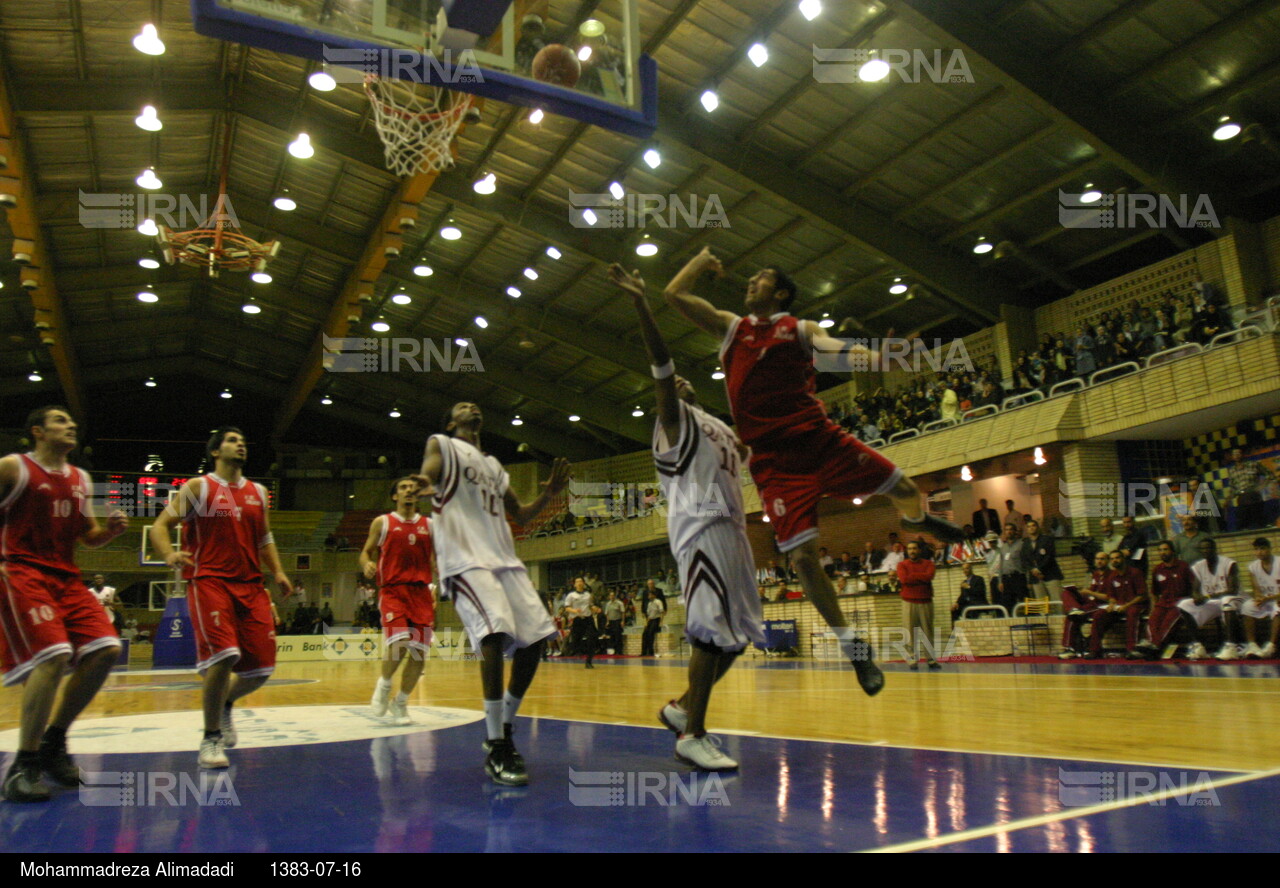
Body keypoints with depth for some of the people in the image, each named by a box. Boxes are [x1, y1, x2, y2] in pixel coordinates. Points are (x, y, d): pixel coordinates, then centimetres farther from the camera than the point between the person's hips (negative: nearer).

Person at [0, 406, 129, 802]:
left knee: (106, 650, -8)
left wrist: (111, 529, 1)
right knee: (54, 656, -24)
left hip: (67, 578, 7)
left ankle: (53, 742, 10)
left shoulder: (81, 479, 17)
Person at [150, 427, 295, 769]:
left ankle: (225, 704, 34)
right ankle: (211, 739, -2)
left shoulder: (258, 492, 16)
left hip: (250, 584, 5)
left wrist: (278, 572, 9)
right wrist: (169, 555, -23)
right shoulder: (198, 487, 2)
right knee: (224, 656, -22)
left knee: (261, 668, 0)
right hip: (208, 581, -5)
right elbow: (160, 525, -3)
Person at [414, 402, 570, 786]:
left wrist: (548, 495, 12)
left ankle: (505, 728, 17)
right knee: (494, 633, -26)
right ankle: (497, 750, -20)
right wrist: (422, 481, -35)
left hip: (504, 558, 7)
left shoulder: (494, 465, 28)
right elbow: (428, 472, -11)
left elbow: (520, 515, 29)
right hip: (465, 558, -7)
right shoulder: (442, 445, 11)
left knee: (534, 637, -1)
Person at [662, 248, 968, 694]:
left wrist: (874, 357, -28)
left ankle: (917, 519, 41)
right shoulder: (730, 326, 14)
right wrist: (702, 259, 24)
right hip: (773, 459, 0)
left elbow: (837, 352, -8)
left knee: (904, 489, 0)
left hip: (819, 438, 0)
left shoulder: (800, 329, 10)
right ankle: (852, 645, 8)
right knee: (802, 555, -9)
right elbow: (674, 294, 13)